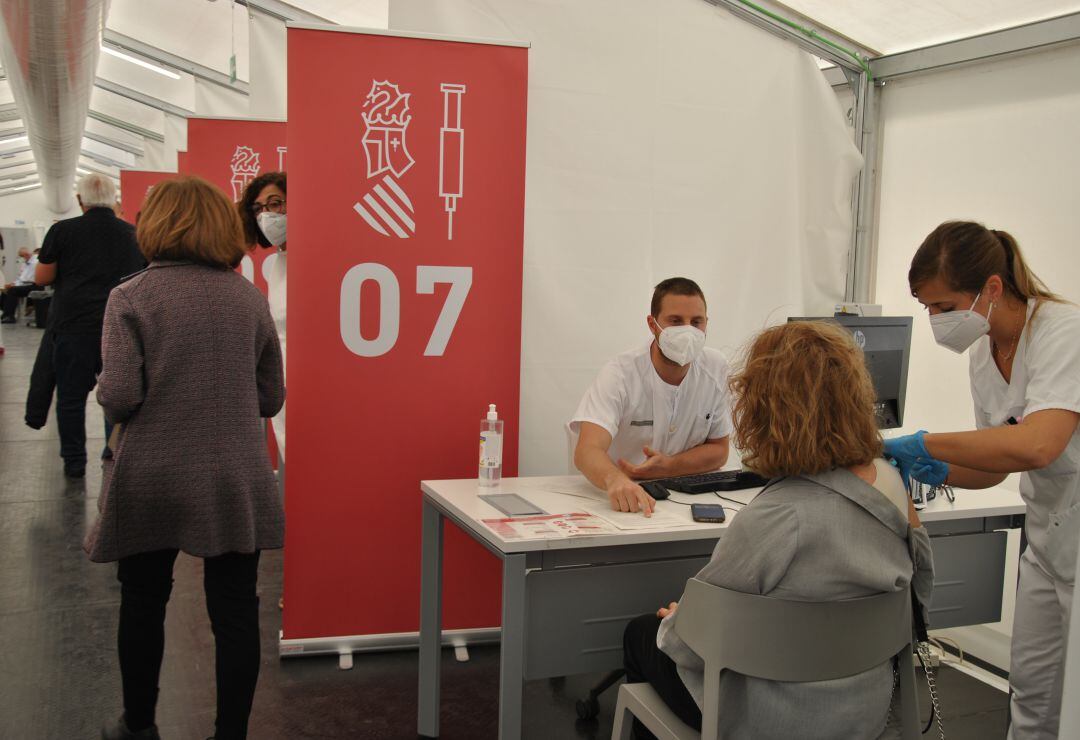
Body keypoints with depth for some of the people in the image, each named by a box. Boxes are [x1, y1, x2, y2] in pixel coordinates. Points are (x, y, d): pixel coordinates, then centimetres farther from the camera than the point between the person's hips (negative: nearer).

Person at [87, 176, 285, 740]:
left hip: (151, 482, -1)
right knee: (235, 614, 8)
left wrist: (104, 388, 6)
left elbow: (119, 396, -15)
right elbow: (271, 397, 5)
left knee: (143, 605, 18)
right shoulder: (250, 298, 1)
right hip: (235, 483, 1)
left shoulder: (131, 298, -8)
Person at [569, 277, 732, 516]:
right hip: (619, 504, -2)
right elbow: (587, 450, -30)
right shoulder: (620, 374, -16)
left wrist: (668, 467, -15)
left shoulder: (715, 368, -3)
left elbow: (718, 450, 4)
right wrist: (616, 480, -52)